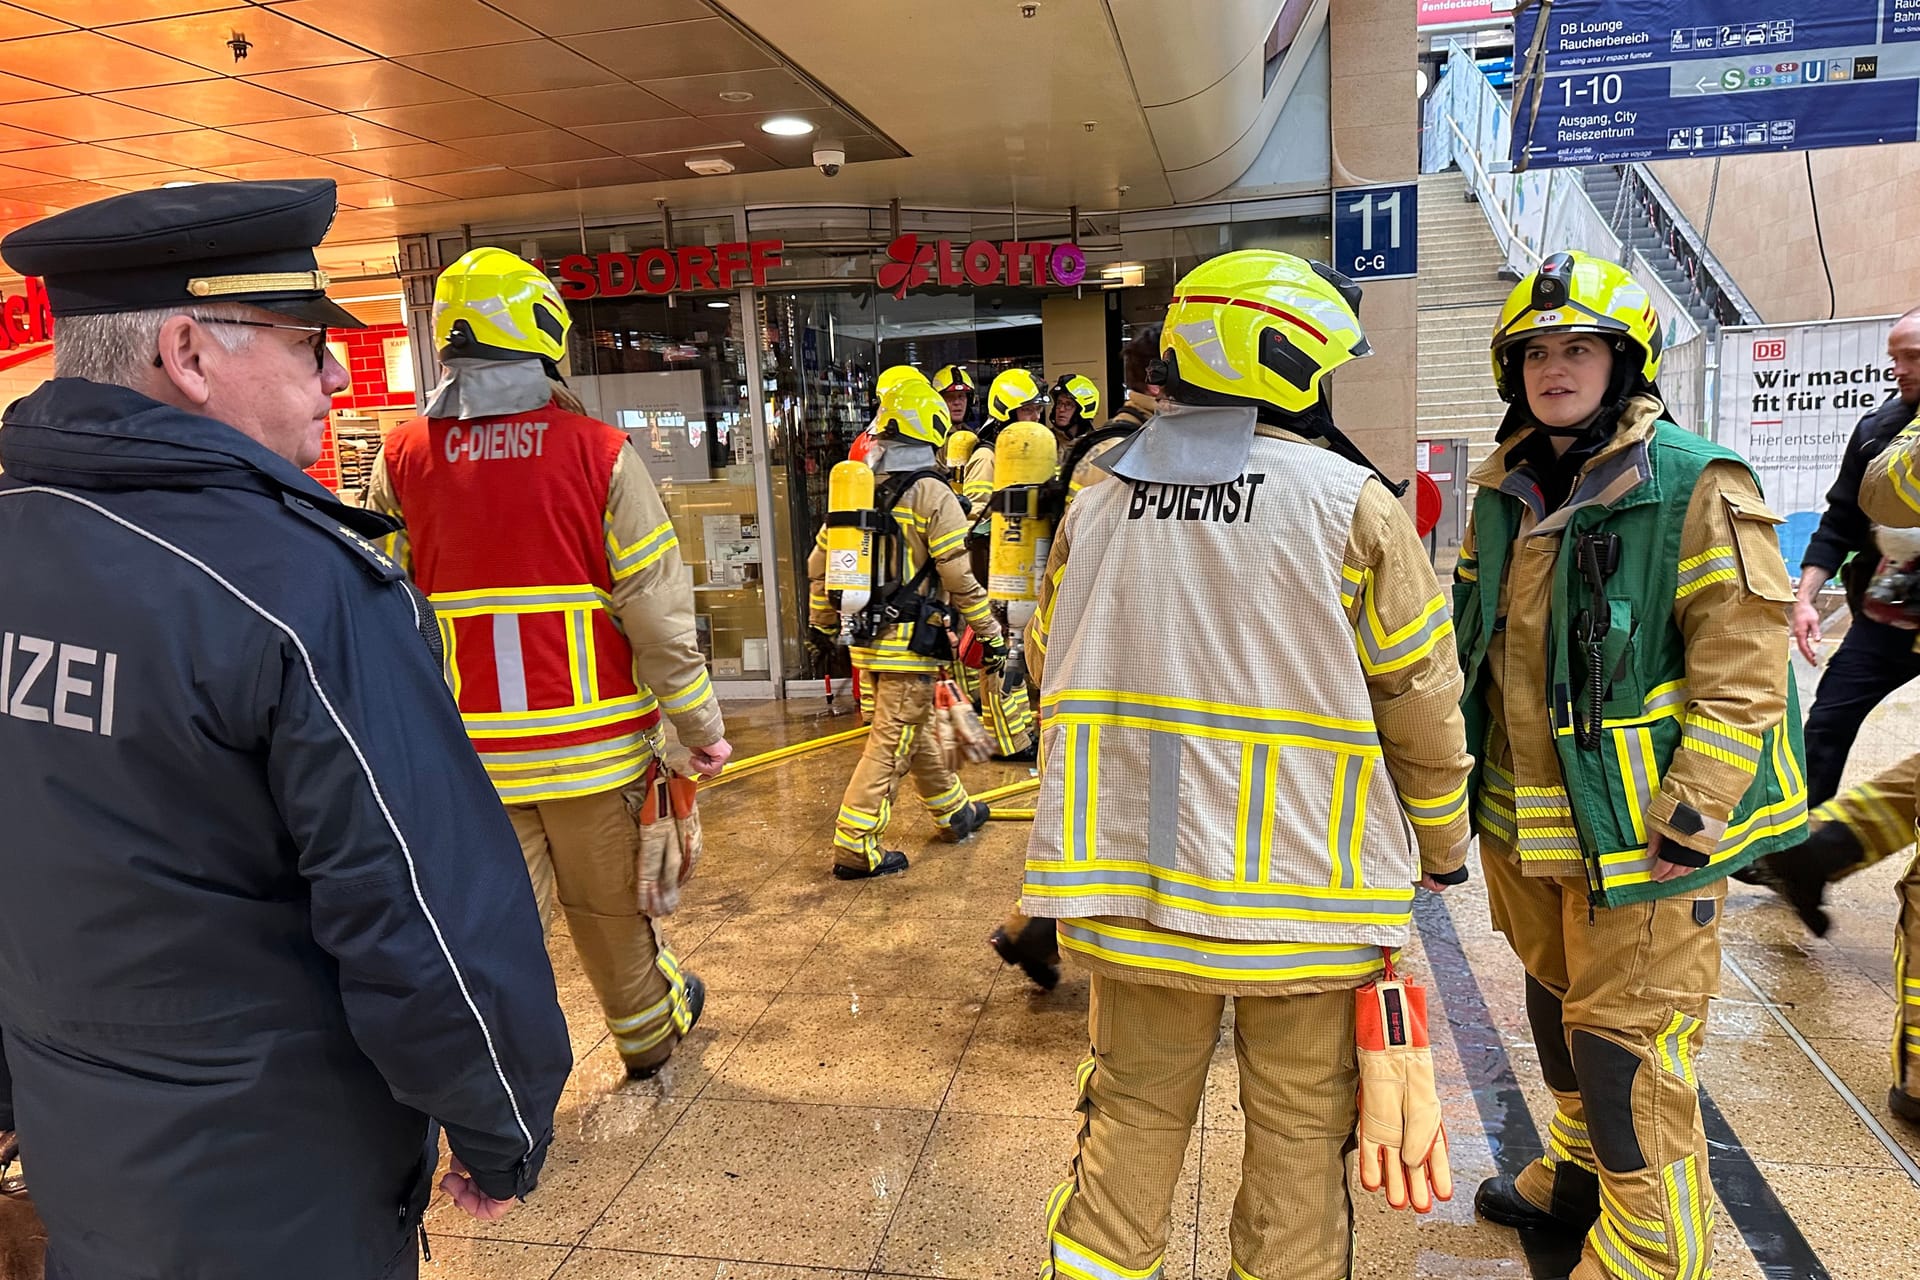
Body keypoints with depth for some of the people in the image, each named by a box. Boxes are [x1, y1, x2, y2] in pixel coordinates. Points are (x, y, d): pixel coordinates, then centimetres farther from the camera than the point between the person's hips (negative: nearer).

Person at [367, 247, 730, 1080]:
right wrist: (700, 725, 1)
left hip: (469, 752, 1)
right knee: (609, 906, 20)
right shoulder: (599, 454, -9)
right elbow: (656, 611, -9)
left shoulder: (402, 461, -2)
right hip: (592, 742, -1)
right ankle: (650, 1032, 43)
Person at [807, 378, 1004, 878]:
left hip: (867, 638, 7)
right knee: (891, 744, -1)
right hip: (911, 640, -7)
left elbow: (820, 561, 11)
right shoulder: (932, 493, -12)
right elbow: (957, 577, -15)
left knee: (914, 730, 20)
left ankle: (956, 812, 37)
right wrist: (991, 634, -6)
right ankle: (855, 847, 1)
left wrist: (822, 623, 23)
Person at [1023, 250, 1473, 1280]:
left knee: (1132, 1119, 19)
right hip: (1304, 887, -3)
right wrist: (1444, 843, 13)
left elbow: (1055, 678, 10)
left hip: (1132, 881, 4)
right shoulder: (1352, 503, -10)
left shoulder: (1096, 502, 2)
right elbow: (1419, 701, -4)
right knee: (1298, 1139, 16)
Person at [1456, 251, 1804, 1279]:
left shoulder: (1694, 488, -14)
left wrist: (1691, 821, -20)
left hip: (1640, 833, -7)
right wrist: (1470, 782, 15)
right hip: (1526, 825, 7)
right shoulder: (1507, 490, 7)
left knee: (1626, 1051, 0)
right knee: (1558, 1004, 23)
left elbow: (1743, 670, -17)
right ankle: (1579, 1174, 46)